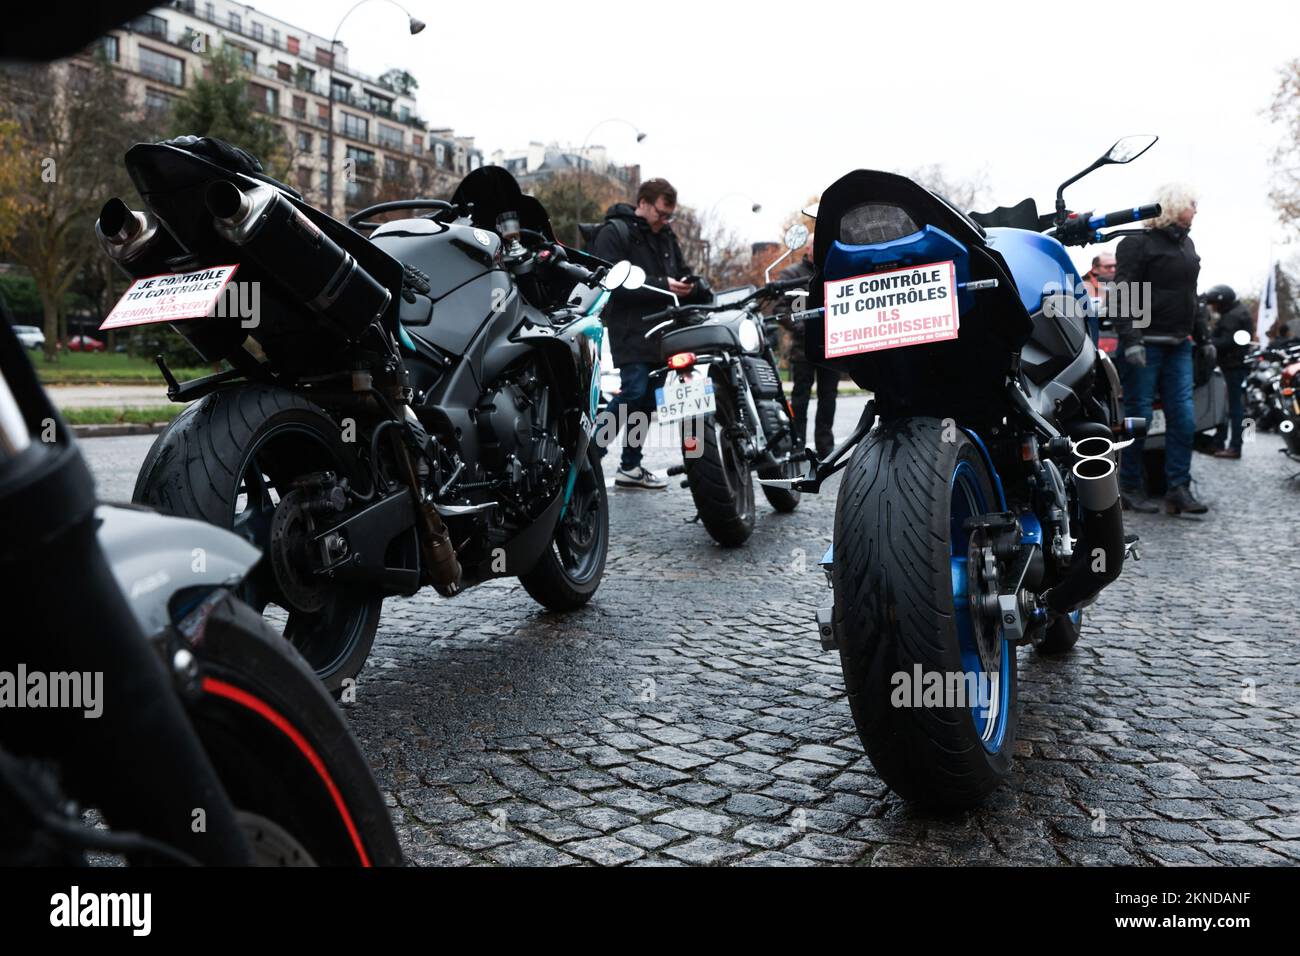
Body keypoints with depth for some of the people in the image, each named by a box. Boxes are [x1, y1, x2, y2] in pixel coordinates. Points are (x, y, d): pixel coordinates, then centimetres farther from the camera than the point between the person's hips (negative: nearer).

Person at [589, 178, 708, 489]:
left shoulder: (665, 236, 20)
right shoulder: (614, 233, -4)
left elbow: (683, 273, 24)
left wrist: (694, 287, 0)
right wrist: (661, 286, -21)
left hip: (659, 329, 8)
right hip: (629, 329, -7)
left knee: (647, 399, 8)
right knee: (633, 391, -18)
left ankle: (631, 466, 16)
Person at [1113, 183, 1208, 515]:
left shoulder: (1186, 243, 20)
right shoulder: (1138, 243, -6)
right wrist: (1130, 338, -23)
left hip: (1178, 345, 7)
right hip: (1147, 343, -7)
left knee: (1183, 416, 1)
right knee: (1138, 415, -3)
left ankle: (1179, 488, 5)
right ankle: (1129, 489, 6)